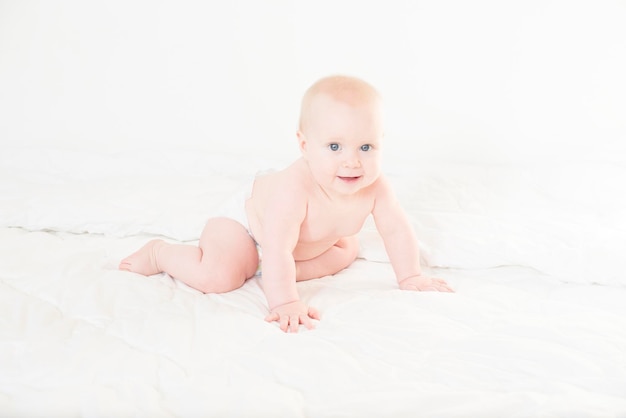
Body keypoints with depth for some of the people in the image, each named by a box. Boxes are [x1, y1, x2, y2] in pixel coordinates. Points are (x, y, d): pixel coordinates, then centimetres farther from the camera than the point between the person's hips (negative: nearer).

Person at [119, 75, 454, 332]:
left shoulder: (374, 186, -26)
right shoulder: (294, 189, -45)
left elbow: (396, 230, -10)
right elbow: (277, 250, -45)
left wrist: (410, 277, -7)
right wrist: (284, 302, -46)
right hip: (244, 215, -7)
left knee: (347, 250, 14)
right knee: (217, 278, -25)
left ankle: (271, 272, 10)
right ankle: (158, 252, 4)